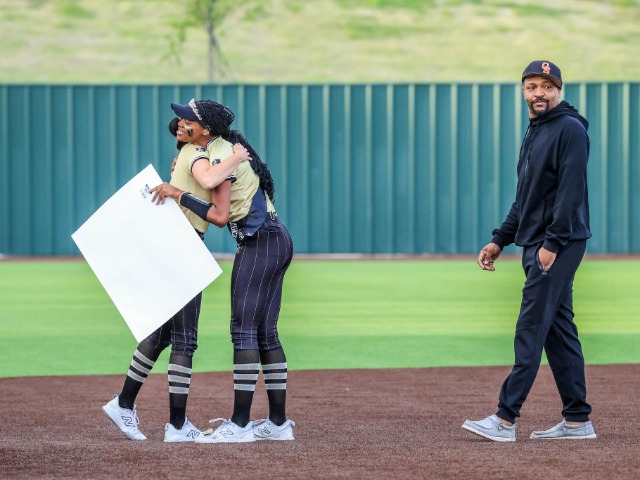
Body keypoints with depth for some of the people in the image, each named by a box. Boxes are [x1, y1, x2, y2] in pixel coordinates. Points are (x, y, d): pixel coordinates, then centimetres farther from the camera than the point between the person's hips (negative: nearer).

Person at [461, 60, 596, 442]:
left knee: (532, 327, -12)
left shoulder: (570, 129, -10)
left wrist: (552, 243, -23)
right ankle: (578, 420, 11)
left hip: (559, 244, -10)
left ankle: (506, 419, -14)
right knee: (558, 330, 9)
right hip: (537, 244, 10)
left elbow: (571, 191, -19)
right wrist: (500, 240, 20)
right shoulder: (534, 133, 20)